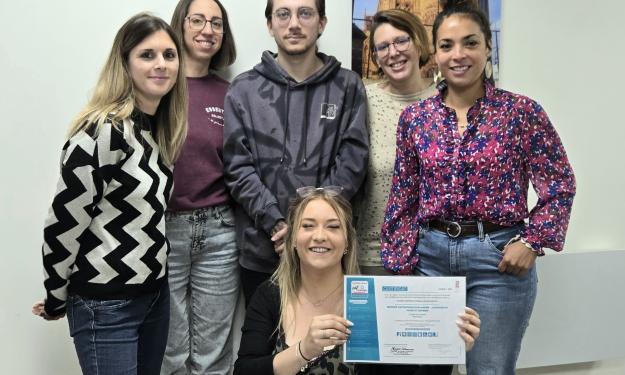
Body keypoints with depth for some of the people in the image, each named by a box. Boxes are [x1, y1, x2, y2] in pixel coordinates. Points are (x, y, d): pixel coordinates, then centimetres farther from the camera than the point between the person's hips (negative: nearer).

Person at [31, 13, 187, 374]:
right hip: (107, 304, -7)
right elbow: (63, 225, -16)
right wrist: (57, 300, -4)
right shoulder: (104, 132, -20)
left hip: (155, 291, 8)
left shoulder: (161, 127, 5)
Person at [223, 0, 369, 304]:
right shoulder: (244, 90, 5)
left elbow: (351, 164, -3)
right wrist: (275, 224, -14)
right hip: (260, 250, 1)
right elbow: (238, 167, -2)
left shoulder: (348, 87, 5)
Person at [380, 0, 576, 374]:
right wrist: (399, 265, 3)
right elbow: (403, 198, 6)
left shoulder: (522, 112, -5)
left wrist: (531, 242, -11)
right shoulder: (415, 117, 3)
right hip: (430, 255, 3)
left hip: (498, 257, -2)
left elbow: (560, 186, 0)